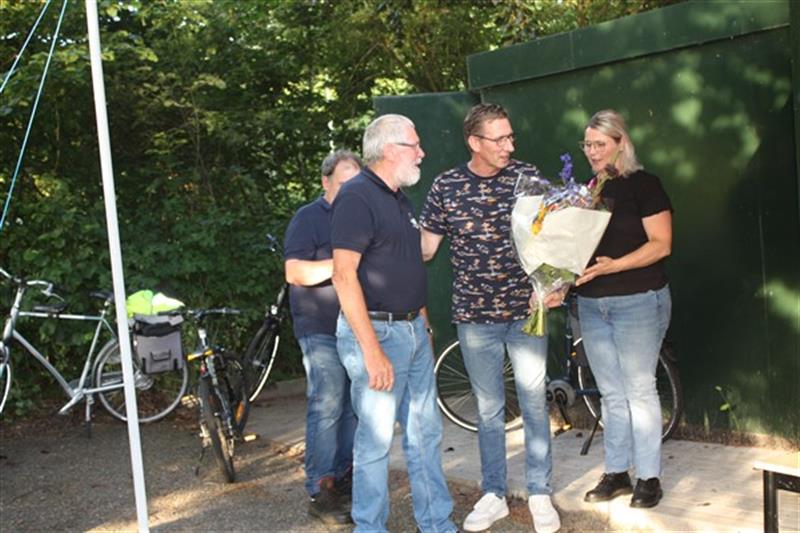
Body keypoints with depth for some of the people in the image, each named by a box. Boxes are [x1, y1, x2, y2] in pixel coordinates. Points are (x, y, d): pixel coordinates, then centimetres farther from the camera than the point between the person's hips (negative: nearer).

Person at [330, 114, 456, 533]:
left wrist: (423, 325, 19)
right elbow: (344, 276, -21)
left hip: (413, 330, 9)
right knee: (377, 439, 1)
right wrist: (372, 350, -25)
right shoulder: (357, 197, -14)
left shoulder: (398, 198, 15)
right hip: (376, 332, -9)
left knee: (425, 432, 14)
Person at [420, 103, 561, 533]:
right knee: (488, 409, 12)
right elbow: (425, 247, 3)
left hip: (525, 310, 0)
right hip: (475, 315, 0)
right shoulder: (446, 186, -2)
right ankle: (493, 495, 26)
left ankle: (540, 494, 23)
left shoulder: (527, 176, -2)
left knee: (534, 404, 8)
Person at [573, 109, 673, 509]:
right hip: (591, 304, 6)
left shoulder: (642, 184, -6)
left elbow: (661, 244, -12)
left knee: (639, 390, 1)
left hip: (638, 302, -6)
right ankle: (616, 473, 22)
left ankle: (649, 477, 12)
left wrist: (614, 265, -23)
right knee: (611, 394, 12)